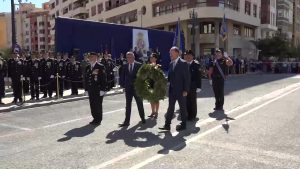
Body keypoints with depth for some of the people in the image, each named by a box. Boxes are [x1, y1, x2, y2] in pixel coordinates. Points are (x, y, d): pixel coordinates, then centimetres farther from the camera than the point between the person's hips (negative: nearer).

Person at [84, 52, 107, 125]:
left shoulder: (101, 67, -6)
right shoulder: (87, 68, 13)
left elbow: (103, 79, -10)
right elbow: (86, 79, 16)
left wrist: (102, 90, -15)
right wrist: (86, 89, 11)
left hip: (98, 90, -6)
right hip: (91, 91, 6)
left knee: (98, 105, -1)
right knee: (92, 105, 8)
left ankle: (98, 120, 11)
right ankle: (95, 119, 21)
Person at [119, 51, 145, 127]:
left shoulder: (139, 65, -5)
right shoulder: (125, 66, 5)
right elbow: (123, 76, 7)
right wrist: (123, 85, -1)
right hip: (128, 88, 3)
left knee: (140, 104, 12)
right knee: (128, 105, 4)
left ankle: (142, 118, 29)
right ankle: (127, 121, 7)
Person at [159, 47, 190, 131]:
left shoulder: (183, 63, -11)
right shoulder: (171, 63, 10)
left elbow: (187, 77, -13)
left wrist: (185, 90, -16)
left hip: (180, 90, -6)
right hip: (172, 89, 6)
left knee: (182, 107, 8)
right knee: (170, 107, 8)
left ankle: (183, 124, 21)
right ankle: (167, 125, 13)